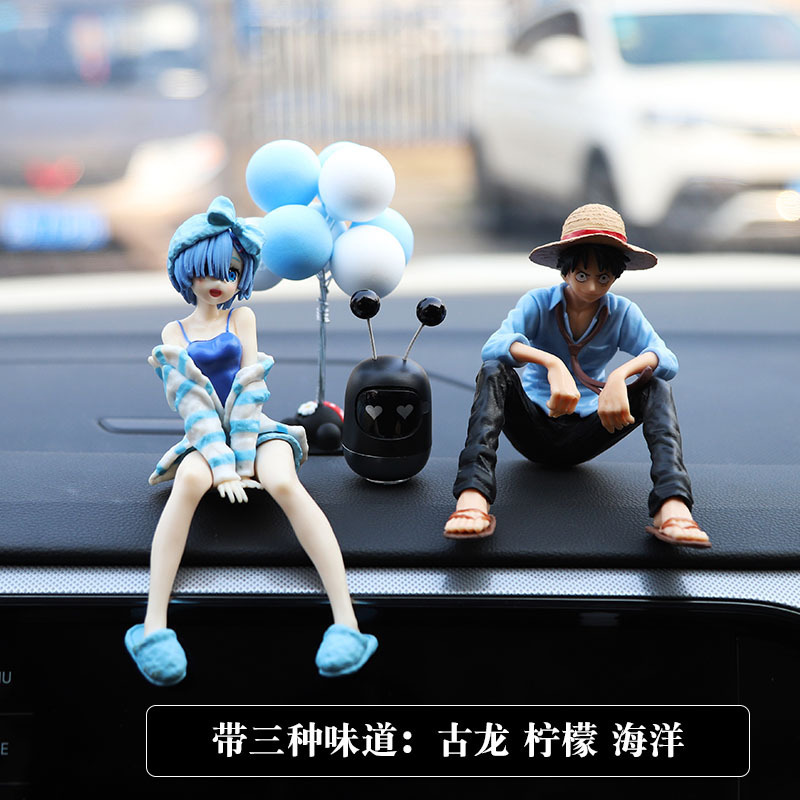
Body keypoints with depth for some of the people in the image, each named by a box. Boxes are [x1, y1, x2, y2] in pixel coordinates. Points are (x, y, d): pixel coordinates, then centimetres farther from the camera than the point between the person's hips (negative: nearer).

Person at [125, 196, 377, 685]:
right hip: (206, 437, 1)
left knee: (284, 481, -35)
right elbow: (190, 400, -1)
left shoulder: (242, 318, 12)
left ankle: (347, 622, -43)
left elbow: (251, 385, 0)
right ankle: (154, 625, -41)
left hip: (253, 428, 0)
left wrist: (240, 457, -13)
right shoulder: (175, 332, 13)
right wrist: (220, 463, -16)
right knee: (190, 480, -36)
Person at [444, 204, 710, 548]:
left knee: (656, 386, -23)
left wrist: (621, 375, -41)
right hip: (533, 427, -1)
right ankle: (472, 496, -50)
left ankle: (672, 503, -46)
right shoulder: (538, 303, -6)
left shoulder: (622, 313, 0)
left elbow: (667, 360, -19)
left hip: (585, 435, 1)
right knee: (494, 371, -30)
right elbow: (493, 347, -28)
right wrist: (551, 364, -46)